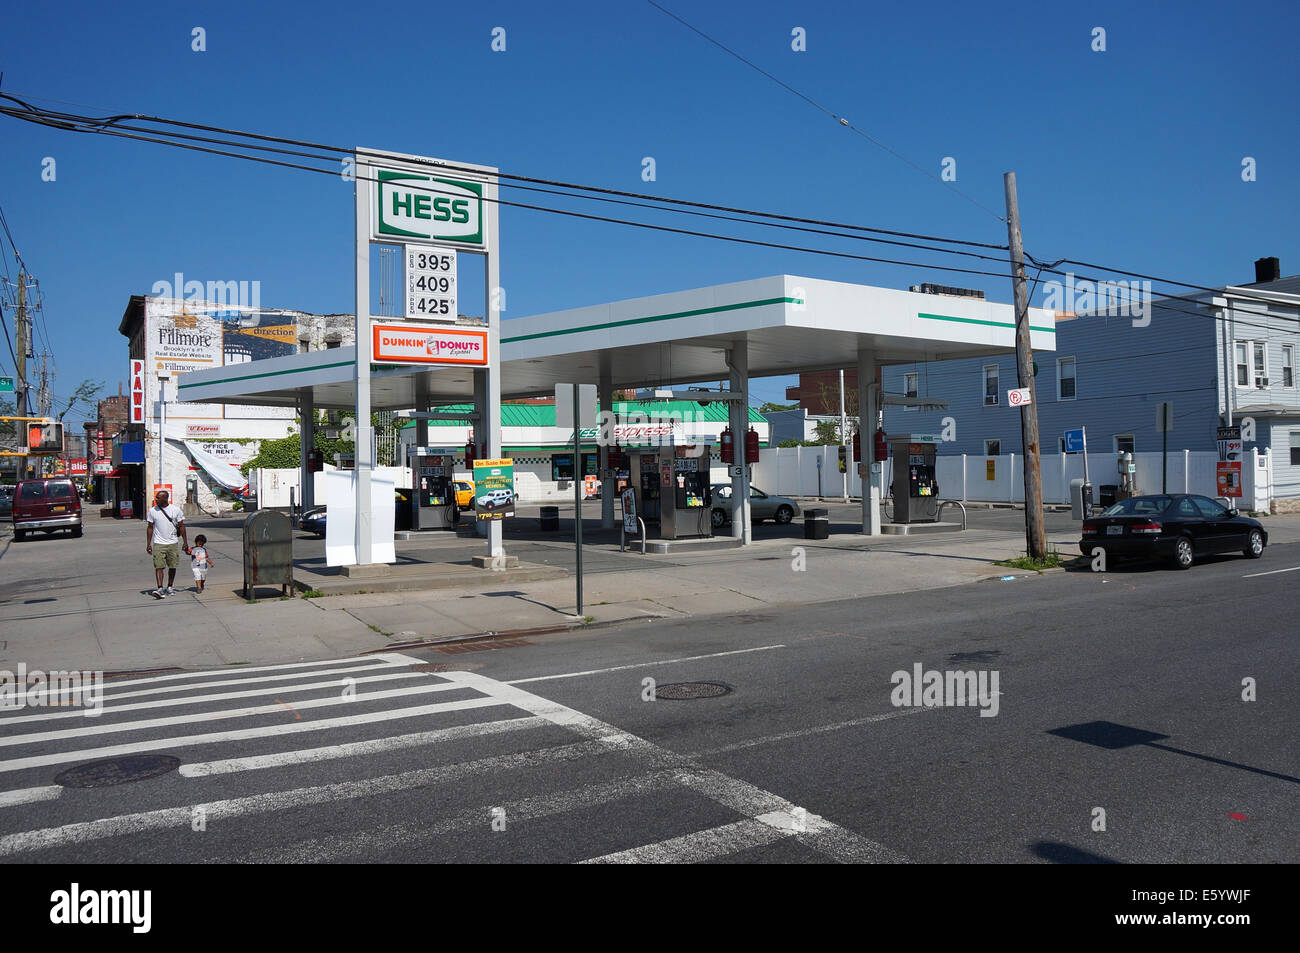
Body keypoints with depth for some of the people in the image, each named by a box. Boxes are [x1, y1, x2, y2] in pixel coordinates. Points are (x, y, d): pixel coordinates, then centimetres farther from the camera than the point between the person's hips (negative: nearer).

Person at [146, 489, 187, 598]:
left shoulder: (176, 510, 0)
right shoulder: (152, 511, 1)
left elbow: (181, 526, 5)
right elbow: (150, 527, 6)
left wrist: (185, 541, 3)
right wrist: (148, 544, 2)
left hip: (173, 543, 1)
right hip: (158, 543, -1)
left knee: (172, 567, 8)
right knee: (158, 566, -10)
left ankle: (169, 587, 23)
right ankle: (160, 589, -16)